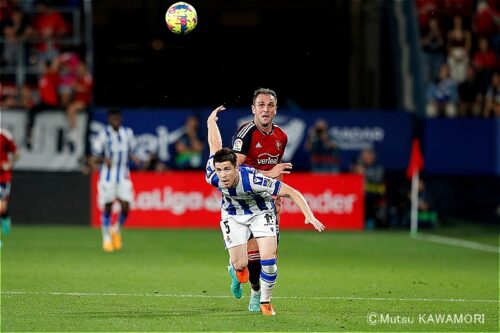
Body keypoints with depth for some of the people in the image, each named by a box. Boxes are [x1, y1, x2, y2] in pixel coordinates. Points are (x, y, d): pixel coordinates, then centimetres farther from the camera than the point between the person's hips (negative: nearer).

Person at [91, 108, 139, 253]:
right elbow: (96, 157, -3)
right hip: (108, 174, -3)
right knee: (107, 207, -1)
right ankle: (107, 238, 12)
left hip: (123, 175, 3)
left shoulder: (128, 133, 6)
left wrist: (134, 158, -3)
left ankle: (117, 230, 21)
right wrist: (104, 159, -23)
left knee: (125, 207, -7)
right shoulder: (103, 135, -6)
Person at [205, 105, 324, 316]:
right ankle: (235, 269, 35)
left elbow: (292, 192, -31)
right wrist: (211, 121, 8)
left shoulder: (253, 179, -39)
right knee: (240, 264, -4)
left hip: (261, 212, -2)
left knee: (268, 258, -17)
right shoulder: (212, 177, -29)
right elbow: (215, 145, -10)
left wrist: (309, 215, -40)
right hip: (233, 215, 2)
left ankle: (266, 302, 6)